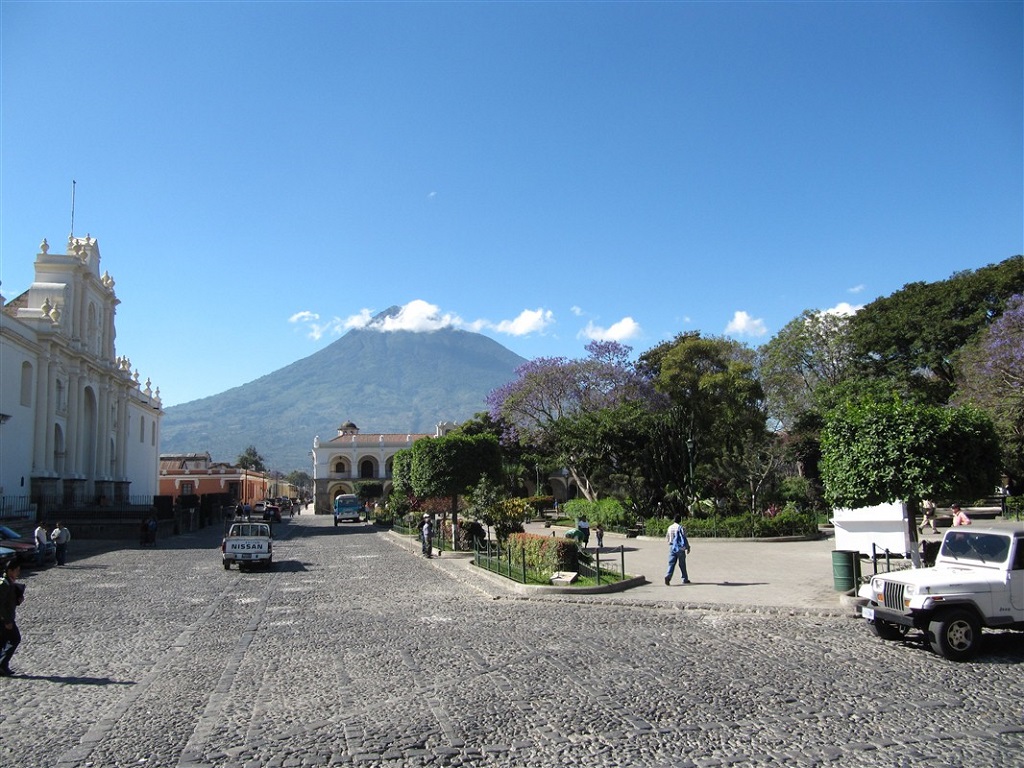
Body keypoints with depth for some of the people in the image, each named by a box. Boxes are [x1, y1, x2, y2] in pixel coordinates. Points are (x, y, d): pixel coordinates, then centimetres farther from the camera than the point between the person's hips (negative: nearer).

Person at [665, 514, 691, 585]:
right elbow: (685, 539, -11)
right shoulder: (681, 528, -10)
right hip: (680, 548, -3)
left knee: (671, 563, 0)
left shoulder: (670, 528, 6)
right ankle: (685, 579, 19)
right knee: (682, 564, 9)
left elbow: (667, 539, 14)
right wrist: (688, 548, -4)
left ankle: (668, 576, -19)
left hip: (672, 547, 3)